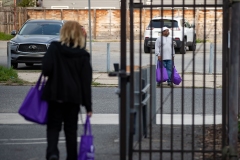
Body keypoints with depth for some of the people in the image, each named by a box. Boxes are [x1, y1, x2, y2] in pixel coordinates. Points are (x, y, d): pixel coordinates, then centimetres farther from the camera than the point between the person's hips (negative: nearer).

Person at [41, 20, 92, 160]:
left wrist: (56, 74, 8)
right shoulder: (83, 55, -1)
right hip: (74, 96, 1)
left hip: (55, 94, -1)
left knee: (53, 126, 5)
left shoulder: (54, 48, -5)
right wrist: (88, 105, 1)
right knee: (71, 128, 12)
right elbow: (86, 82, -2)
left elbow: (46, 69, -16)